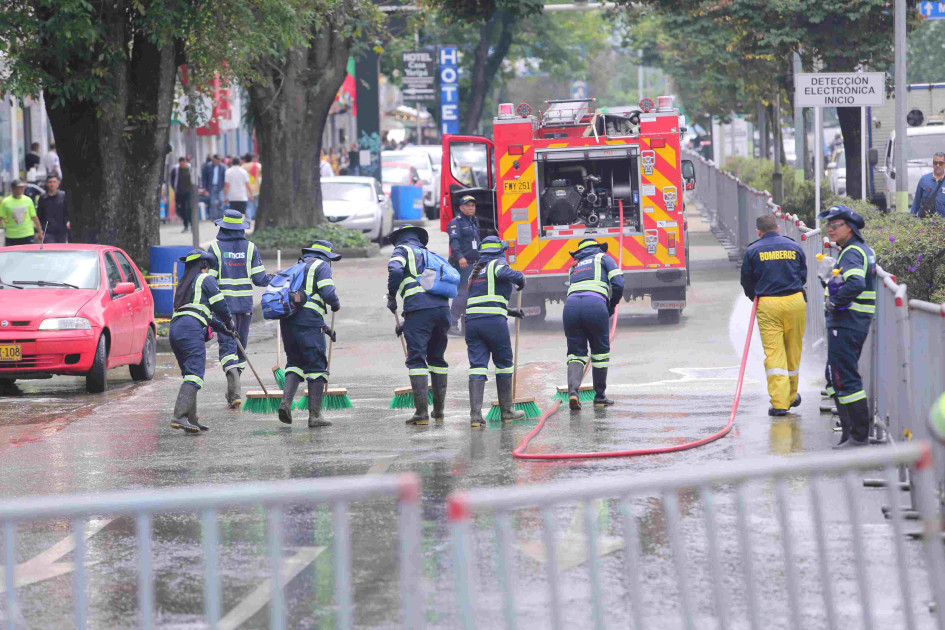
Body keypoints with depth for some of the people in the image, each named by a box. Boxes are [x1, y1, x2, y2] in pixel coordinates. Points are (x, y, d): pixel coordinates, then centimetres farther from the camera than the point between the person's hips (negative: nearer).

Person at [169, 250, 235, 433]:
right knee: (194, 375, -15)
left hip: (175, 329, 8)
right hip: (191, 330, -8)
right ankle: (179, 417, -30)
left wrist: (221, 328, 42)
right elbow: (220, 306, 3)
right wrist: (229, 323, 22)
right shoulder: (206, 279, 7)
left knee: (189, 375, 13)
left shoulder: (184, 284, 30)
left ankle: (191, 420, 9)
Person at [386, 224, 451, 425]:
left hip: (419, 308, -6)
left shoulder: (402, 250, 10)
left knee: (416, 359, -5)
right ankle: (439, 411, 21)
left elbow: (395, 271, -12)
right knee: (437, 358, 18)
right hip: (443, 307, 6)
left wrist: (391, 297, 3)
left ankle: (422, 412, -12)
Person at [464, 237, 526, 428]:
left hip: (472, 320, 5)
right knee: (504, 363, 11)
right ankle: (507, 411, 19)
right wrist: (520, 278, -1)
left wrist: (509, 311, 36)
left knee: (477, 366, 0)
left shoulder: (474, 271, 25)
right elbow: (504, 273, -20)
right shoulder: (498, 263, 5)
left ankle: (475, 414, -13)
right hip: (494, 321, -5)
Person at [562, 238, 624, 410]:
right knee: (600, 351, 13)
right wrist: (612, 305, 20)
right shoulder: (603, 258, 22)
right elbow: (618, 284, 7)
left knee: (576, 353, 7)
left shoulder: (575, 266, 33)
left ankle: (573, 390, -18)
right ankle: (600, 396, 18)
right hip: (595, 305, -3)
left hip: (571, 305, 3)